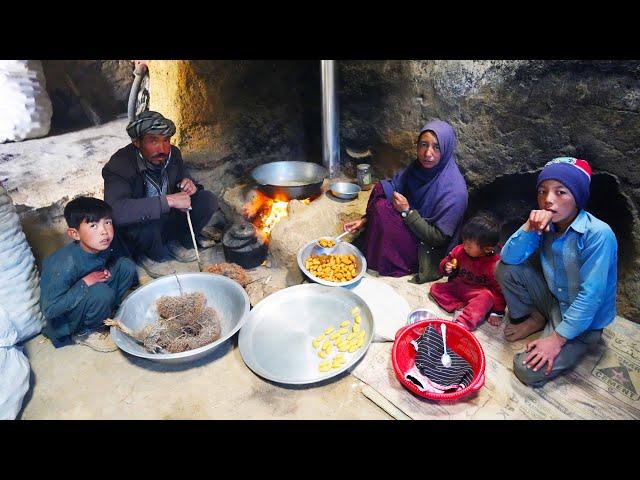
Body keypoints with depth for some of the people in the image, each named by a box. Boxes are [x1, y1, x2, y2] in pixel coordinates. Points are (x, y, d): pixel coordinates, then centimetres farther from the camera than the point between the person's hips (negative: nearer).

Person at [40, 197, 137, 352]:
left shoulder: (104, 246, -14)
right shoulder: (67, 264, -33)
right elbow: (49, 309, -29)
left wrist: (106, 272, -12)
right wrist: (85, 282, -30)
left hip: (86, 296, 6)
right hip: (64, 319, -6)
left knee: (127, 266, -11)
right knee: (102, 293, -34)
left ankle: (109, 313, 4)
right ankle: (84, 333, -5)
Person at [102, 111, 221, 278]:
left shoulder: (173, 153, -10)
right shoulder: (119, 165, -27)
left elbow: (183, 178, 9)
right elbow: (115, 211, -44)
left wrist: (190, 185, -19)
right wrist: (168, 200, -45)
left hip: (168, 219, 5)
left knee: (208, 200, -15)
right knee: (145, 223, -39)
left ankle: (178, 243, 6)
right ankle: (151, 256, -4)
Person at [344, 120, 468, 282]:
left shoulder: (454, 190, -25)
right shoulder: (417, 168, -5)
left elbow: (439, 238, -22)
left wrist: (407, 211, -24)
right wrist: (364, 220, -11)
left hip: (426, 251, -7)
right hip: (409, 228, 7)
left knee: (383, 208, -25)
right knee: (381, 189, -10)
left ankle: (372, 261, -1)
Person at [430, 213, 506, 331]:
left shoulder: (495, 264, -24)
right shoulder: (460, 250, -11)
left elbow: (499, 289, -17)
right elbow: (448, 259, 9)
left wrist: (497, 312, -14)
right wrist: (446, 266, -16)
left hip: (479, 293, -5)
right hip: (458, 287, 6)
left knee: (486, 298, -38)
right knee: (435, 288, -9)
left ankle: (463, 322, -52)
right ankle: (459, 306, -24)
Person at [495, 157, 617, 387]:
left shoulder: (598, 235, -26)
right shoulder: (545, 225, -9)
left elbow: (591, 296, -27)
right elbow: (509, 257, -13)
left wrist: (557, 338, -26)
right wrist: (529, 227, -28)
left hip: (583, 321, -5)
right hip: (553, 300, 6)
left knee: (529, 370, -19)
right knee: (505, 269, -12)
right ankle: (534, 319, 9)